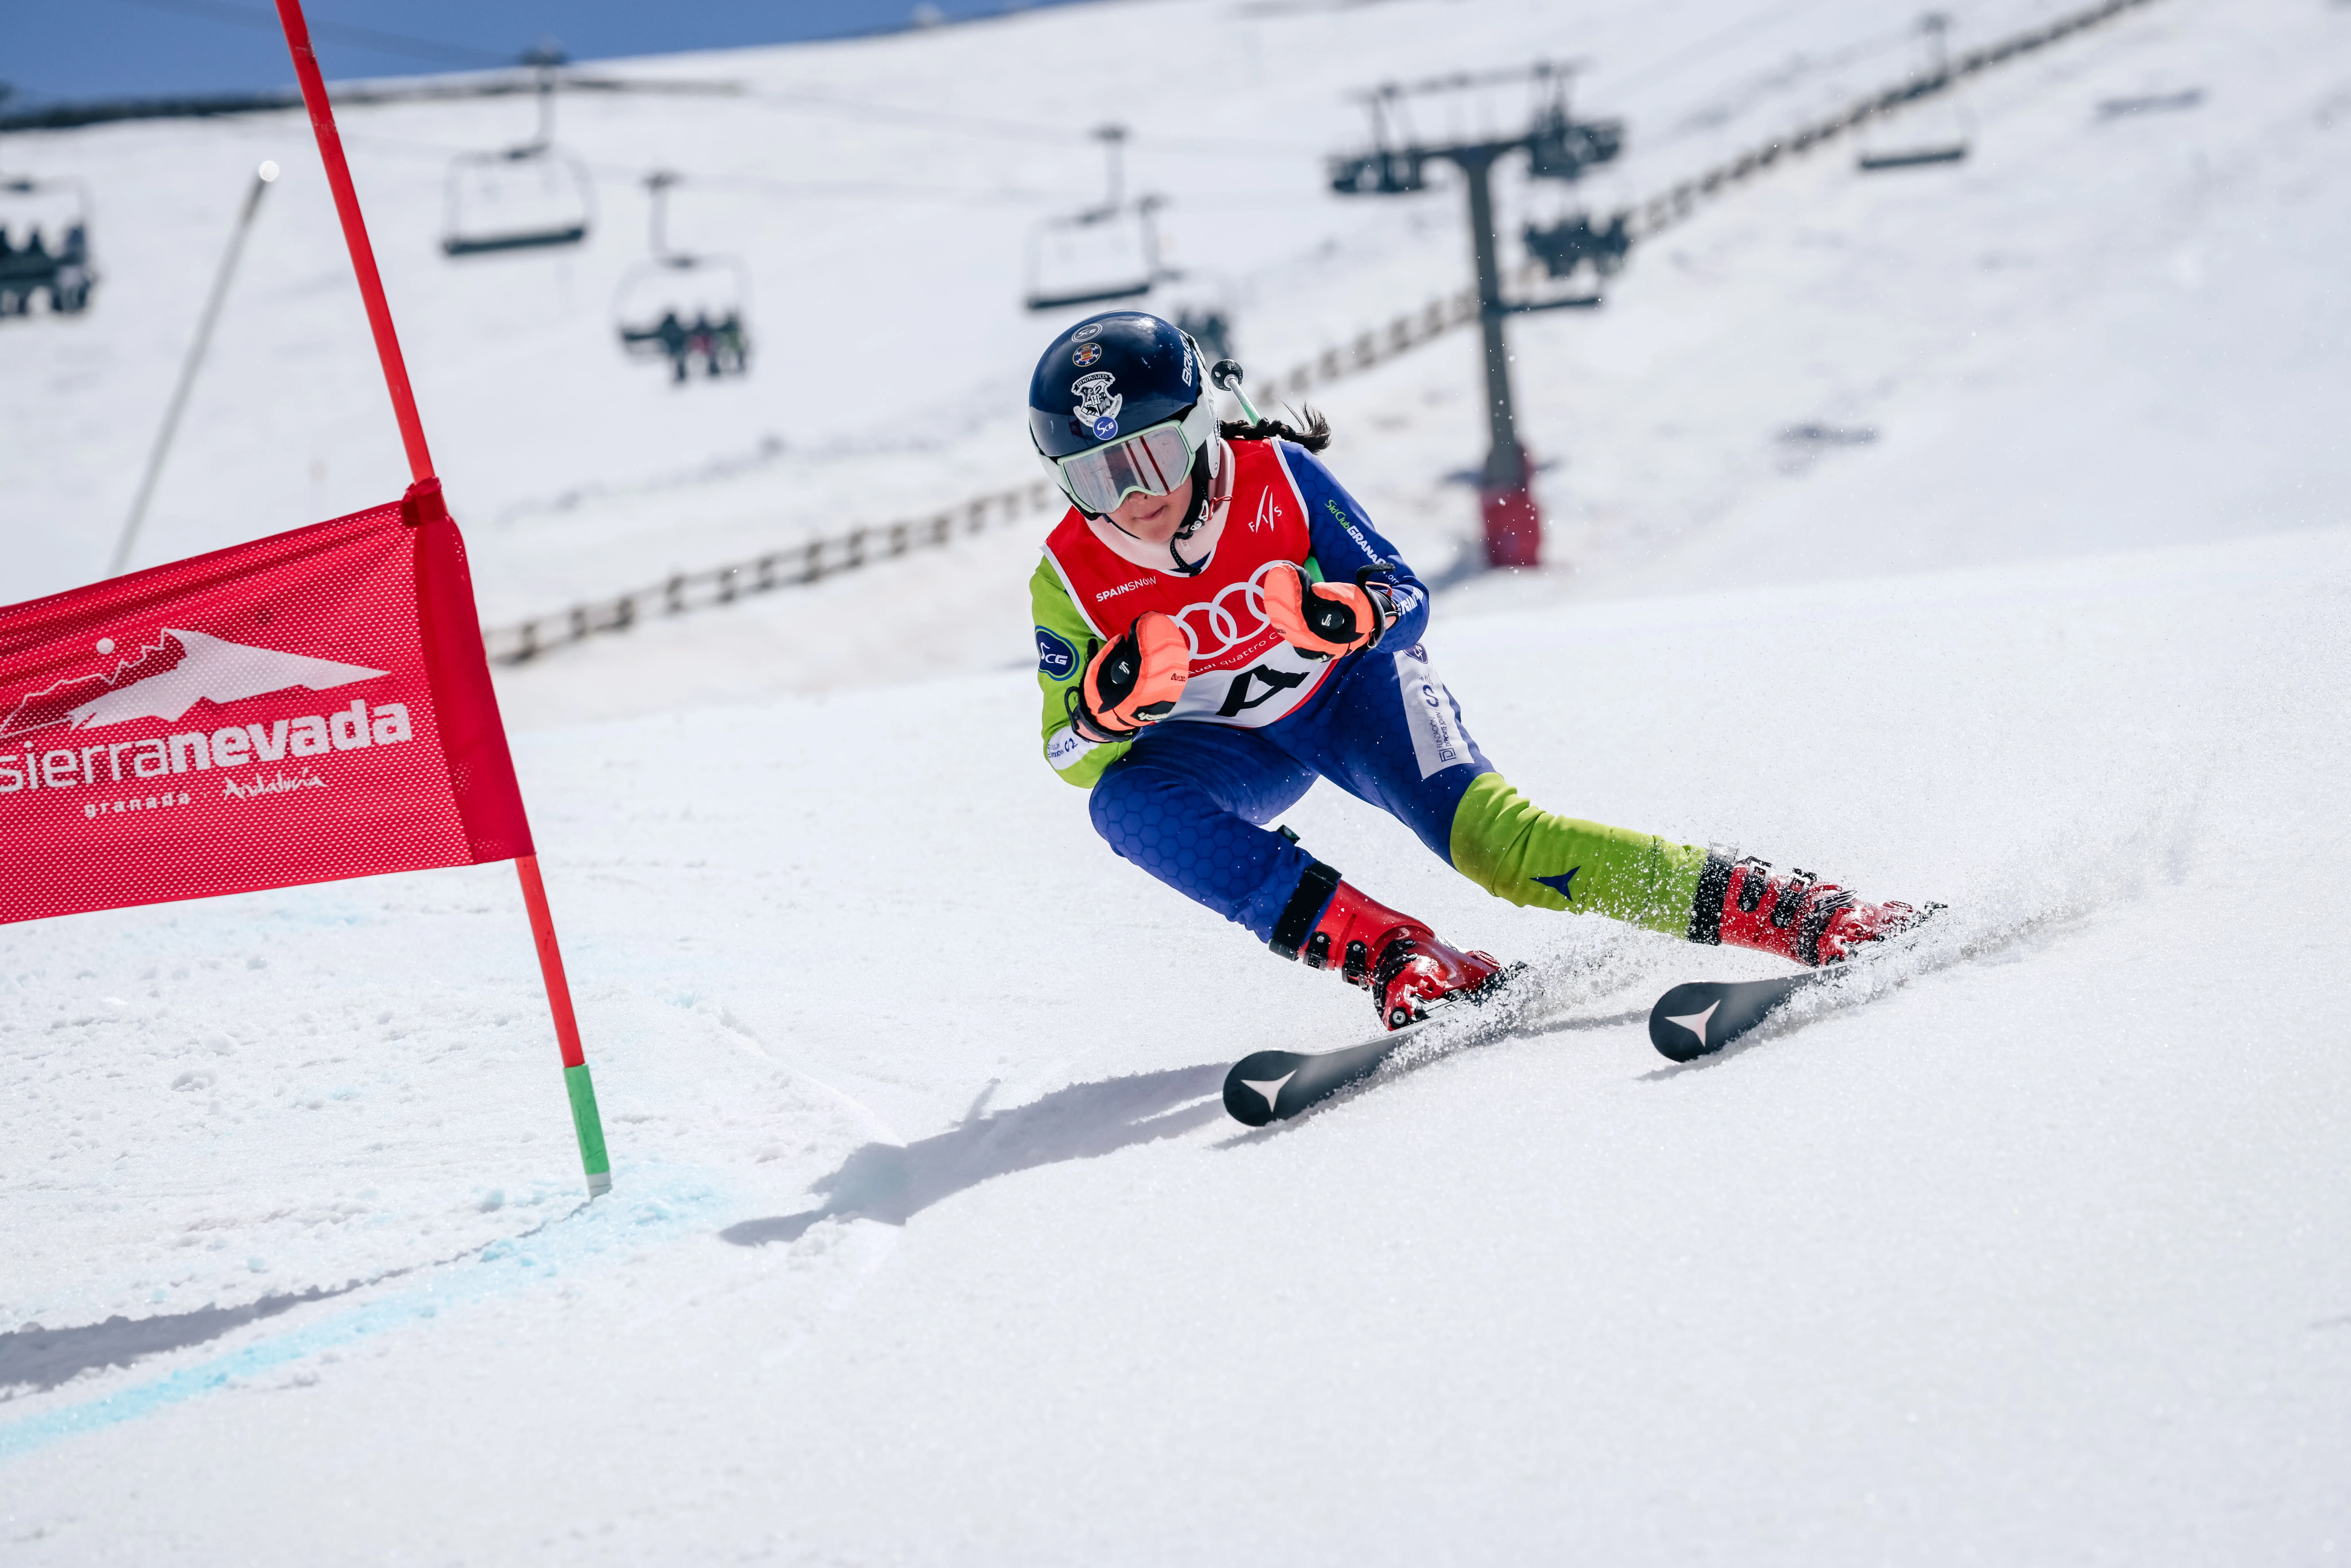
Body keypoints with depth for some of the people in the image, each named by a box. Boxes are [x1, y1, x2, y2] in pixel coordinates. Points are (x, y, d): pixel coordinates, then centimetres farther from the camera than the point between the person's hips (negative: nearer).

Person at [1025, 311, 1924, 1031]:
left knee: (1491, 837, -25)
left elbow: (1408, 598, -17)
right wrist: (1109, 702, -38)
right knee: (1126, 805, -30)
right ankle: (1391, 954, -35)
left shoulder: (1275, 475, -23)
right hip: (1230, 748, 2)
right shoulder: (1070, 582, -20)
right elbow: (1073, 759, -15)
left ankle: (1790, 911, -24)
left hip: (1350, 683, -2)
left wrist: (1349, 611, -41)